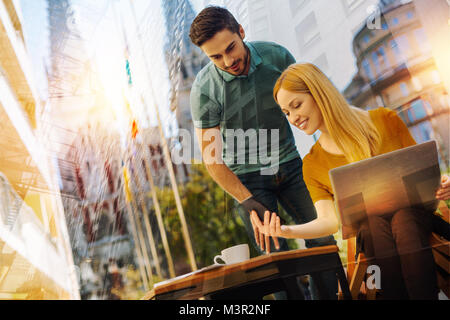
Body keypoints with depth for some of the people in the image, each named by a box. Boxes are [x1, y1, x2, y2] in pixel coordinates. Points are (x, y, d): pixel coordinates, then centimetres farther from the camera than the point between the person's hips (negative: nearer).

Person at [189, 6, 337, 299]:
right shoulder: (204, 90, -19)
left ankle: (331, 296, 19)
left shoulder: (276, 56, -10)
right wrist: (249, 204, -25)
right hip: (247, 177, -3)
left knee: (322, 239, 0)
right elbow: (211, 158, -17)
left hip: (288, 164, 3)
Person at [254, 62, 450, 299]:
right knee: (376, 221, -33)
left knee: (403, 217, -33)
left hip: (414, 212, 0)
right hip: (369, 233, 0)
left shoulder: (384, 120, 6)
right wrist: (288, 231, -21)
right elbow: (330, 220, -3)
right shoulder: (313, 164, 8)